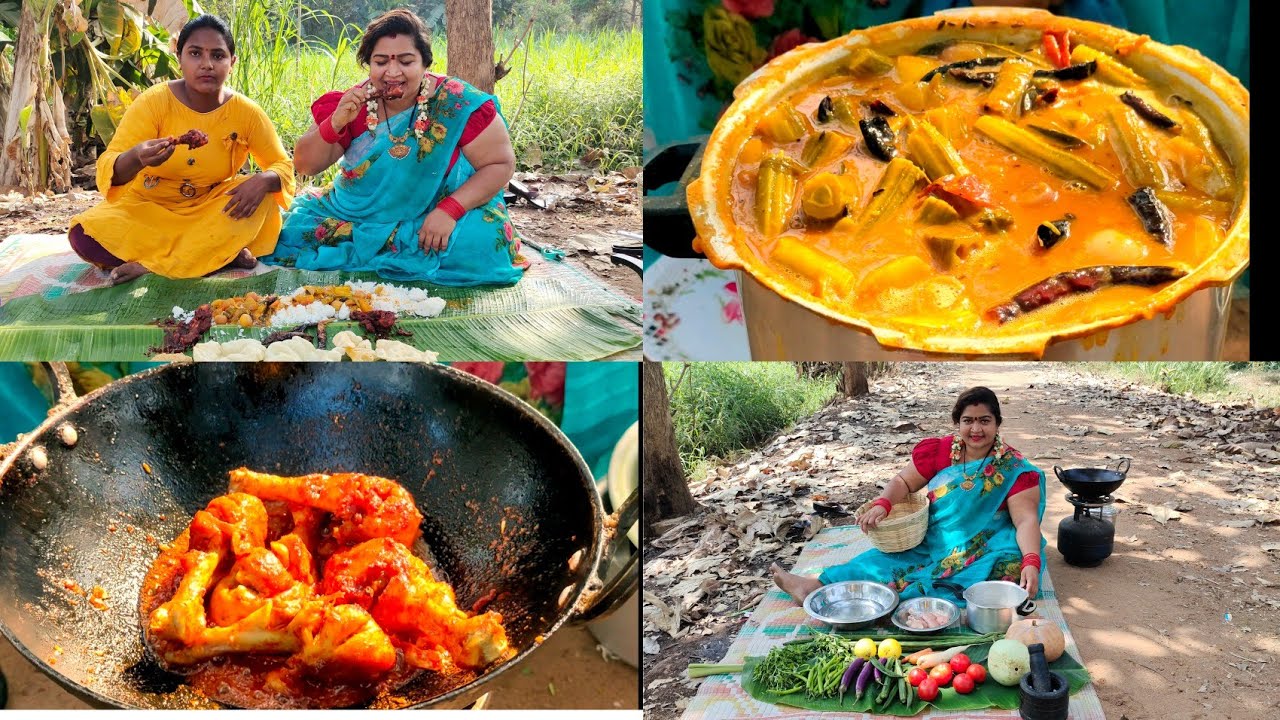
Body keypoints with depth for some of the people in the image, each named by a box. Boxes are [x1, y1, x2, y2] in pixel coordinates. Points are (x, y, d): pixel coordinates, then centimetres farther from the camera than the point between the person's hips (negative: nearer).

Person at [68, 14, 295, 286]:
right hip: (148, 208, -1)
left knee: (260, 192, -26)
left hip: (208, 210, 2)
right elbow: (107, 168, -23)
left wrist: (263, 180, -29)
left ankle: (150, 265, -25)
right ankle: (222, 253, -24)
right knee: (84, 235, -27)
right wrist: (136, 158, -48)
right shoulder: (155, 101, -17)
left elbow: (283, 166, -4)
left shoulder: (246, 112, -11)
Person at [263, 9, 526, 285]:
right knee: (296, 229, -15)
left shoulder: (458, 104, -15)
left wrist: (449, 210, -26)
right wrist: (335, 123, -23)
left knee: (482, 243, -33)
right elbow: (305, 166, -3)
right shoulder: (354, 104, -5)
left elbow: (501, 164, -12)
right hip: (356, 215, 3)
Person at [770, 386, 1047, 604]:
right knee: (884, 558, -14)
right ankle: (816, 585, -26)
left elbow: (1026, 519, -19)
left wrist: (1031, 563, -37)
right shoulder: (939, 452, -3)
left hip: (980, 552, -4)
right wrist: (882, 505, -18)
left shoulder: (1014, 469, -12)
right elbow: (904, 481, 3)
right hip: (932, 543, 4)